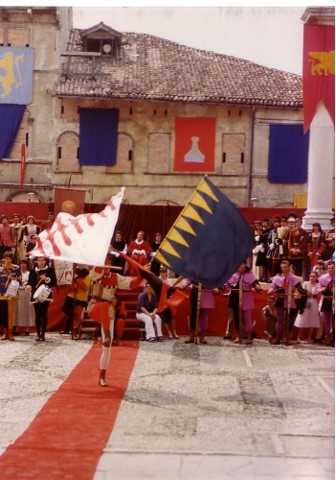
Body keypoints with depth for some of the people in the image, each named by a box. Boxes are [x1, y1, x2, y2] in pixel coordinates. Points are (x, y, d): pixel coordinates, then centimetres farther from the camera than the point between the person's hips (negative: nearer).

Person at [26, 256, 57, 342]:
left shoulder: (50, 270, 4)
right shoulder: (32, 271, 10)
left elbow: (54, 283, -1)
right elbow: (30, 282, 9)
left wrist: (47, 279, -17)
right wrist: (28, 286, -13)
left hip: (45, 295, -1)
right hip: (36, 296, 1)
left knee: (44, 314, -3)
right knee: (37, 315, -2)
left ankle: (43, 334, 5)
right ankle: (38, 334, 4)